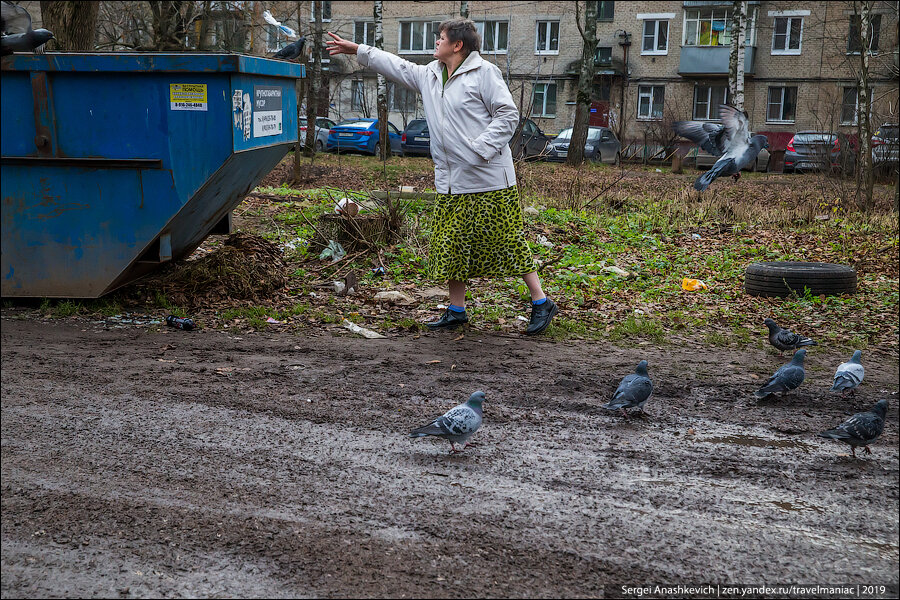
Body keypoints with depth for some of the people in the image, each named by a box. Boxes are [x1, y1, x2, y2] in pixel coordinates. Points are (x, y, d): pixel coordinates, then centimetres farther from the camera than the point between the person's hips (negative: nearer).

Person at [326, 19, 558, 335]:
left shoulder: (484, 72, -7)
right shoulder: (429, 75, 14)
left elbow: (508, 114, -11)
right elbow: (396, 66, 26)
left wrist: (480, 149, -20)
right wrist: (357, 50, 27)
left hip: (490, 180, -7)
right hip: (451, 184, 7)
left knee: (507, 243, -4)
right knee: (450, 246, 10)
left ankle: (541, 303, 8)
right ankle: (456, 311, 22)